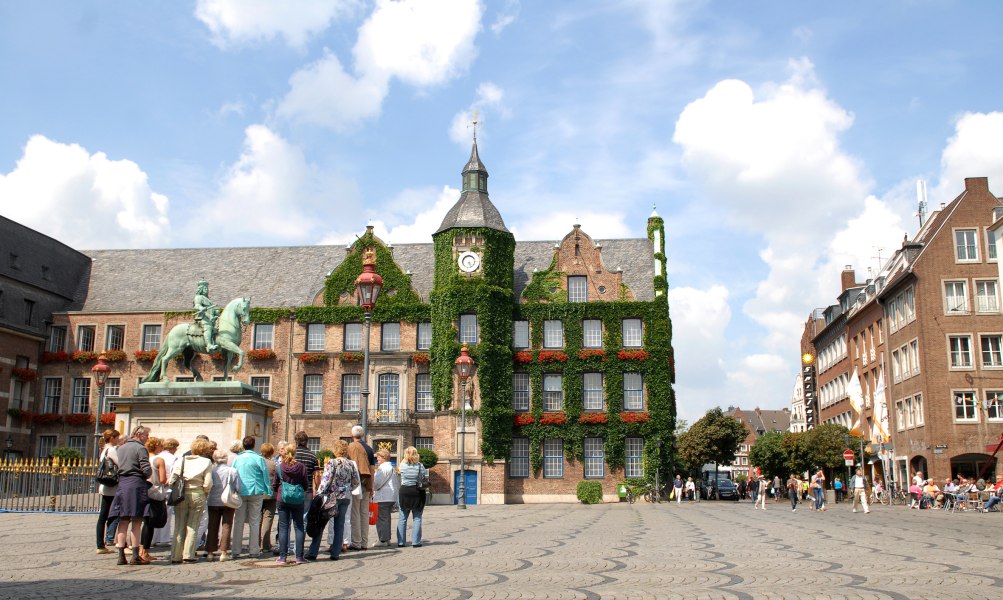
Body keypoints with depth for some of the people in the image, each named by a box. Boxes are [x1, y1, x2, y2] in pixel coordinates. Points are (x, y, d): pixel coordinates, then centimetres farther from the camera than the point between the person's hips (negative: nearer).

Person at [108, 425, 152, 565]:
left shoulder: (121, 448, 16)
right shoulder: (140, 449, -7)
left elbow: (119, 466, 18)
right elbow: (146, 470, -14)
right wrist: (149, 474, 6)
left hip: (122, 485, 6)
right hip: (137, 485, -6)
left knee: (123, 523, 8)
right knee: (136, 523, -2)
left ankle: (121, 556, 8)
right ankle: (135, 556, -3)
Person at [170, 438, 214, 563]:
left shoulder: (181, 461, 7)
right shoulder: (206, 462, -3)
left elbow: (172, 479, 1)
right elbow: (207, 483, -9)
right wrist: (205, 493, 9)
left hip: (181, 496, 3)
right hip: (197, 496, -3)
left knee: (179, 526, 9)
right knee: (192, 527, 5)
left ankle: (176, 556, 9)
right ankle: (188, 555, 2)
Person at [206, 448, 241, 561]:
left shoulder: (211, 470, -9)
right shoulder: (232, 471, -11)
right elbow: (239, 488, -8)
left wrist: (206, 498, 14)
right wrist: (241, 499, 11)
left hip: (212, 502, 2)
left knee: (212, 527, 11)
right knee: (226, 526, 4)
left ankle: (210, 552, 13)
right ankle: (224, 552, 1)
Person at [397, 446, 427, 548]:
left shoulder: (402, 465, -4)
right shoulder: (420, 466, -6)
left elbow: (401, 479, 9)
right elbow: (424, 478, -4)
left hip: (404, 491, 1)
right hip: (417, 492, -1)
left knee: (402, 518, 8)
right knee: (417, 518, 6)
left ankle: (400, 541, 7)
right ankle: (415, 541, 3)